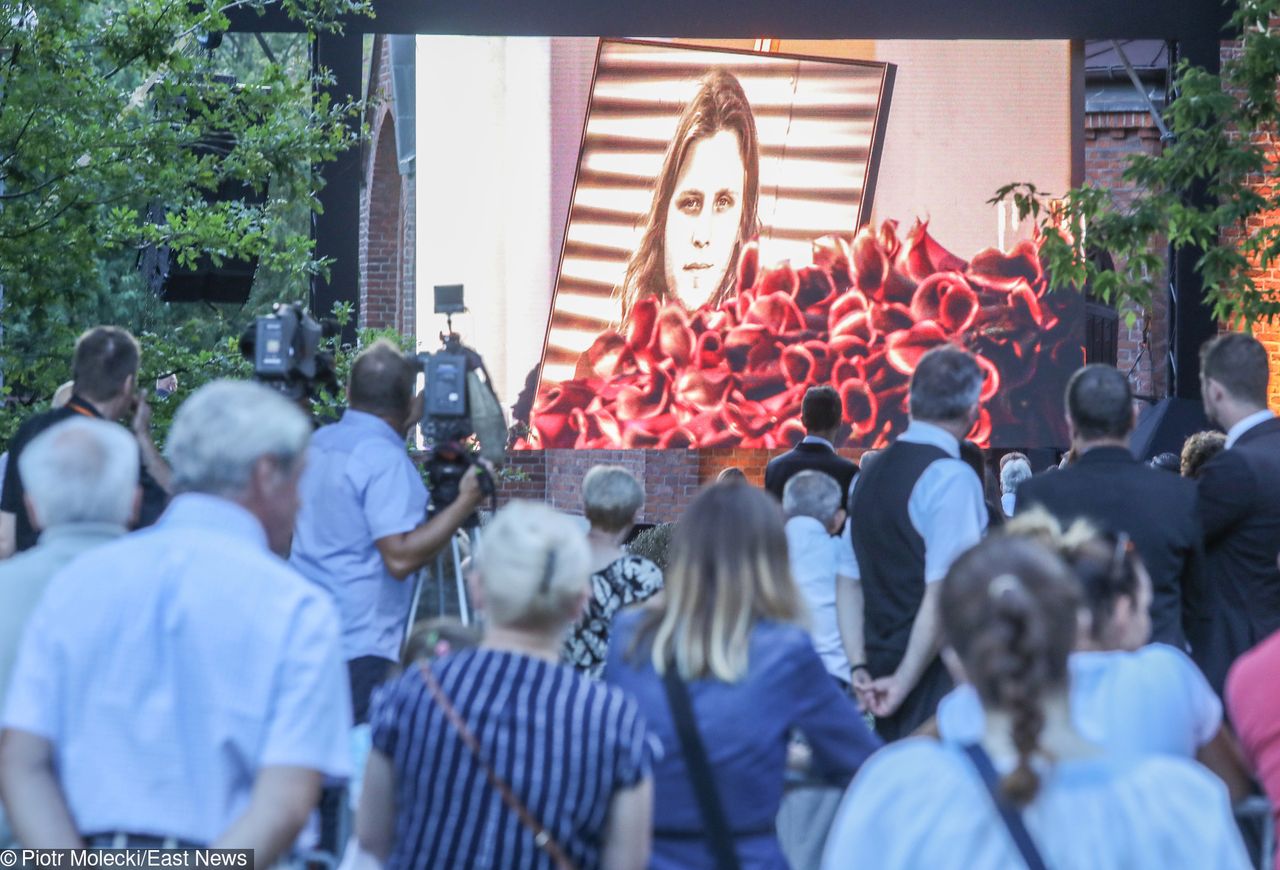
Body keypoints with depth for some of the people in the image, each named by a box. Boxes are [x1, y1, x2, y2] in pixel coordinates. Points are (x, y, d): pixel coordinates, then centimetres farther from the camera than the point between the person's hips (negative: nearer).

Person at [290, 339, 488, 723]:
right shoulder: (386, 461, -15)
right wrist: (464, 504, -14)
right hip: (360, 647, -8)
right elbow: (400, 557, -22)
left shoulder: (318, 443, 10)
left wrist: (411, 421, 28)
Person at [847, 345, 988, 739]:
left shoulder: (872, 473, 12)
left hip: (884, 670, 8)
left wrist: (861, 670, 11)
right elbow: (943, 593, -19)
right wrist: (905, 681, -14)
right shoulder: (953, 478, -13)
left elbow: (850, 581, 14)